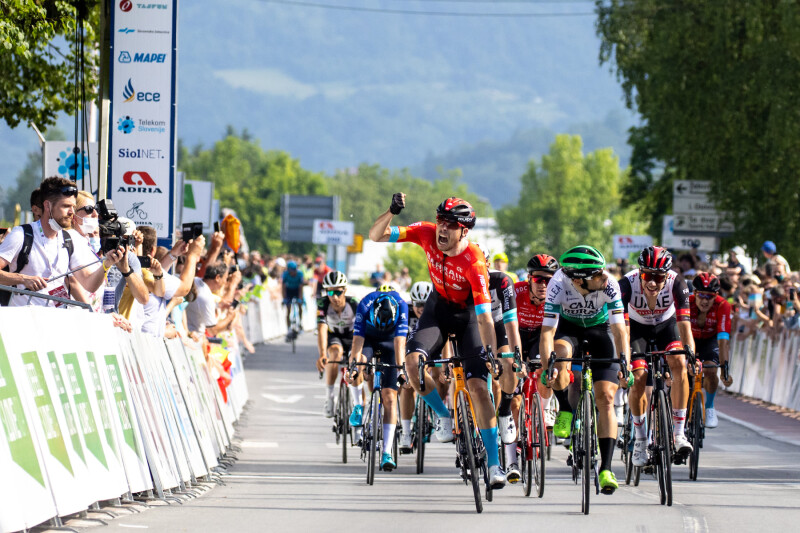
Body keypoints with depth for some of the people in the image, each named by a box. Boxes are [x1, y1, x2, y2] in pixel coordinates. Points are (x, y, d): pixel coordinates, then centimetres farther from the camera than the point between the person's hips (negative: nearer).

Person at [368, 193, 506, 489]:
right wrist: (392, 212, -38)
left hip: (468, 315, -3)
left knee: (478, 386, -14)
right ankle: (443, 416, 4)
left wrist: (493, 357, -37)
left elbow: (485, 317, -32)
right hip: (439, 306, 3)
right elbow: (376, 236, -20)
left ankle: (494, 464, -8)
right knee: (413, 361, -23)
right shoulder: (427, 234, -21)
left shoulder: (474, 262, -32)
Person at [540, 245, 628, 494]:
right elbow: (547, 331, -34)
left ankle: (605, 469, -11)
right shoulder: (559, 284, -32)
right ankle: (565, 411, -11)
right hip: (568, 328, -1)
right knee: (559, 355, -37)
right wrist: (546, 366, -45)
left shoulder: (609, 285, -30)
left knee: (606, 399, -12)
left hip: (599, 329, 1)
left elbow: (619, 329, -29)